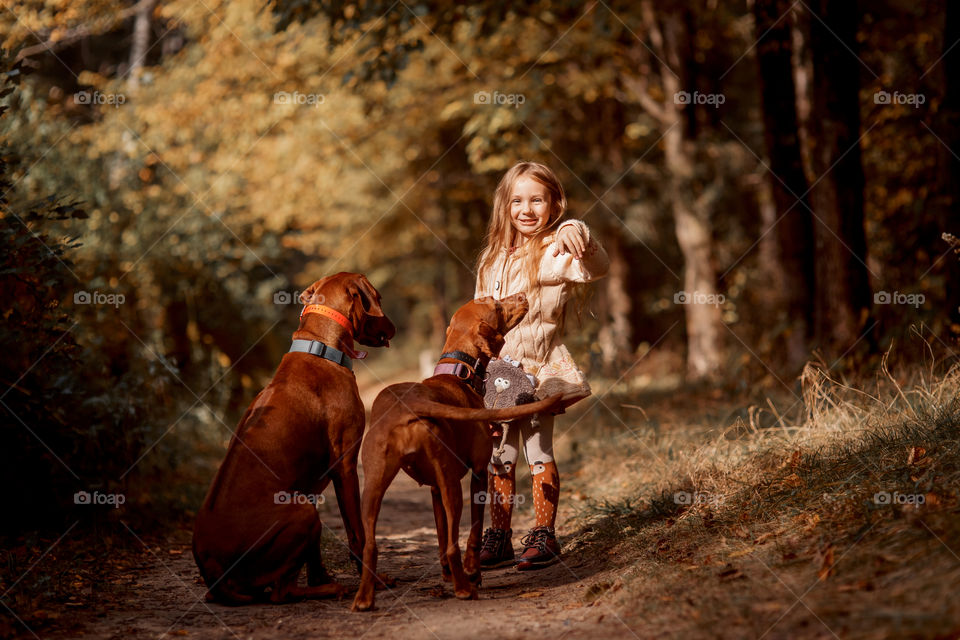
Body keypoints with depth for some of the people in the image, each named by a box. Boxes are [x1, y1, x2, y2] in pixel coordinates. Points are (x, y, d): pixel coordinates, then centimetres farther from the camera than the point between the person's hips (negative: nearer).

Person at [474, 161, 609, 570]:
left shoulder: (554, 252, -7)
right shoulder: (494, 257, 14)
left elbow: (595, 268, -27)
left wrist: (578, 235, -44)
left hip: (538, 369, -5)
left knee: (539, 451, -3)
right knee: (498, 455, 8)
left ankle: (544, 537, 6)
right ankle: (498, 537, 14)